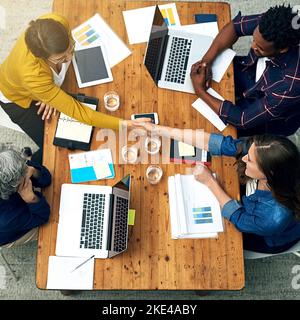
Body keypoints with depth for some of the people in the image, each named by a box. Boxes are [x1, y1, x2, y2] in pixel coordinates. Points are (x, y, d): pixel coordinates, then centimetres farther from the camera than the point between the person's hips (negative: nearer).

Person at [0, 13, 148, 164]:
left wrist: (53, 93, -22)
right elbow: (75, 110, -42)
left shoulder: (58, 23, -37)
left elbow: (66, 52, -13)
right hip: (19, 97, -4)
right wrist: (123, 124, -47)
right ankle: (39, 166, 32)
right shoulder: (31, 74, -49)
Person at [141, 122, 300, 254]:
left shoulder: (276, 217, -45)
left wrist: (210, 181, -25)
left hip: (269, 238, -4)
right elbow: (220, 142, -28)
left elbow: (239, 220, -26)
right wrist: (160, 130, -26)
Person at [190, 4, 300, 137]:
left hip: (271, 117, -5)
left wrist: (200, 91, -33)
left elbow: (243, 120, -37)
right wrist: (206, 60, -25)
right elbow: (235, 25, -12)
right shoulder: (272, 24, -29)